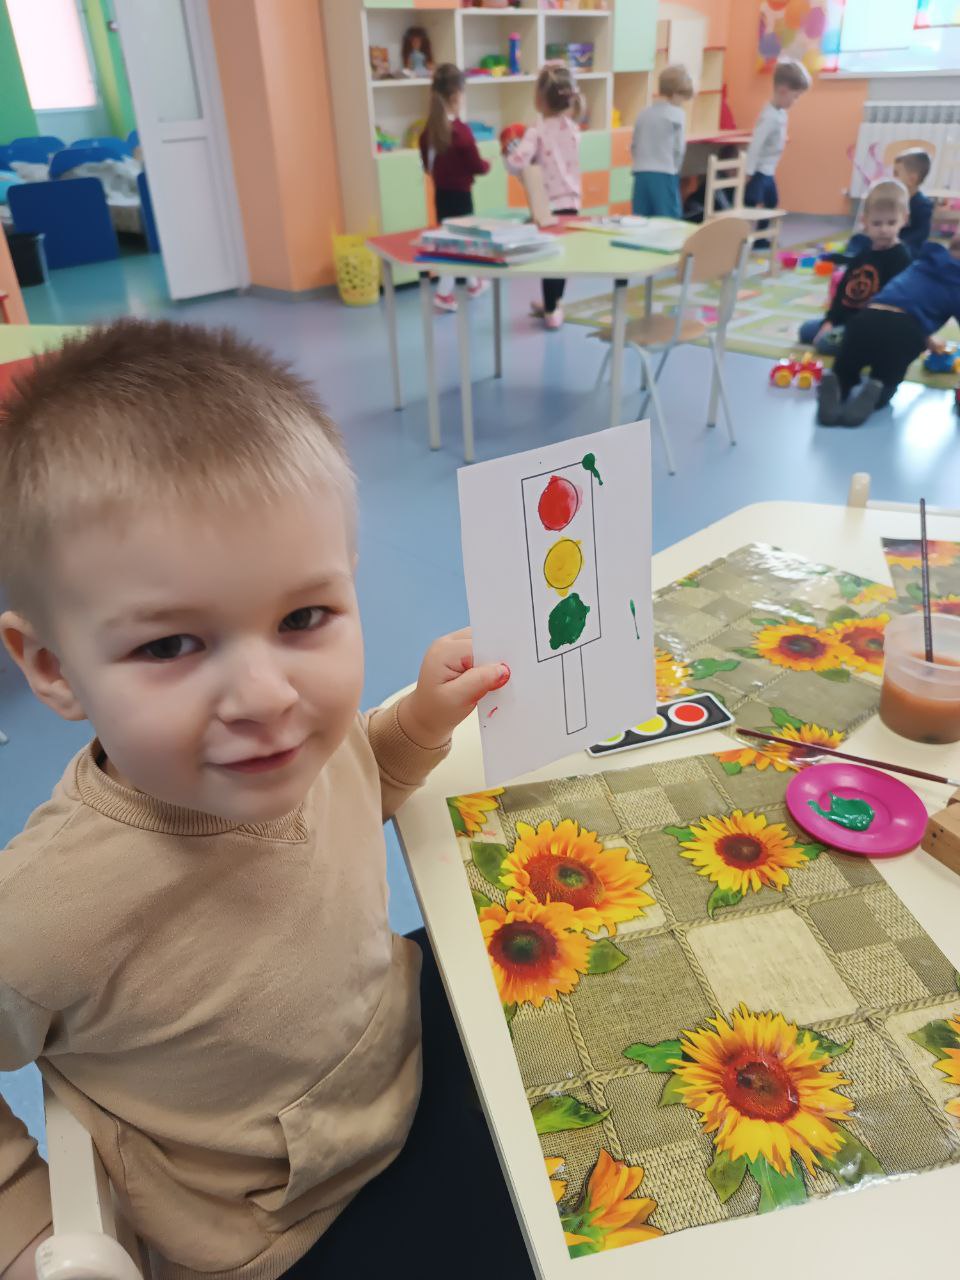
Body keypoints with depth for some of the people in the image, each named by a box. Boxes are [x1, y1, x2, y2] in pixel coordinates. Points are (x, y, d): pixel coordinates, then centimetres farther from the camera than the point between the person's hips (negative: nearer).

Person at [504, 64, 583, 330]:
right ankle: (554, 305, 29)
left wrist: (508, 153, -5)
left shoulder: (537, 131, -15)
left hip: (547, 205, -6)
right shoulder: (572, 128, 5)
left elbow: (516, 163, -25)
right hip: (570, 202, 6)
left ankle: (551, 310, 11)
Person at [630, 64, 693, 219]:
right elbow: (679, 148, -5)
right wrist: (674, 170, 8)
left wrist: (642, 165, 19)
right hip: (664, 175, -6)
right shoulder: (677, 114, -4)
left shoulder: (643, 114, 13)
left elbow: (634, 147, 13)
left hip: (641, 174, 6)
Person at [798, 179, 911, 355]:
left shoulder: (901, 257, -13)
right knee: (806, 329, 14)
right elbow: (844, 287, 13)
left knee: (824, 341, -26)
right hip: (845, 318, 9)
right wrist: (830, 320, 3)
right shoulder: (864, 249, 11)